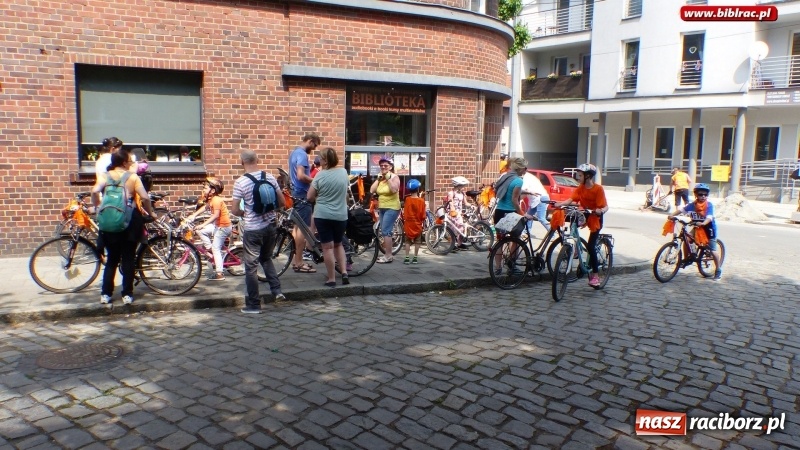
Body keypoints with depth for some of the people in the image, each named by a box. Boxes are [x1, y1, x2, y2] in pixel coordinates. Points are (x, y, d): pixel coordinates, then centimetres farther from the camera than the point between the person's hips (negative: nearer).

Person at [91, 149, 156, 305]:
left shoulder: (105, 176, 4)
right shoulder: (133, 177, -3)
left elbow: (95, 191, -12)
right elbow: (145, 198, -11)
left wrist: (97, 207, 3)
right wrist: (151, 213, 3)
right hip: (130, 220, -2)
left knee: (112, 258, 14)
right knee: (128, 258, 6)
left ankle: (105, 294, 11)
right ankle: (127, 294, 7)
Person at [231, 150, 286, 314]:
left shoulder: (240, 182, -12)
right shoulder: (270, 177, -1)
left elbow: (234, 210, -11)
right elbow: (282, 203, 3)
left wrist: (244, 214, 9)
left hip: (252, 229, -5)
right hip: (270, 226, 5)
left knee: (251, 266, 6)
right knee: (266, 258, 26)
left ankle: (253, 305, 12)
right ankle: (277, 290, 15)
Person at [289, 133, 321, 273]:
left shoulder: (295, 152, 15)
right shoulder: (302, 154, -17)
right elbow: (301, 176, -28)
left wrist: (311, 180, 17)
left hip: (296, 193, 11)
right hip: (303, 194, -11)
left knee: (298, 226, 15)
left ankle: (295, 259, 21)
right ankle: (299, 263, -3)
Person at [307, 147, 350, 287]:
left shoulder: (320, 175, -10)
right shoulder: (343, 172, 1)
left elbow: (310, 197, -6)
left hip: (322, 215, -4)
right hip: (341, 215, 4)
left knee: (328, 246, 2)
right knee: (338, 244, 20)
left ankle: (331, 279, 5)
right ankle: (344, 273, 9)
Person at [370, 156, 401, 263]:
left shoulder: (395, 177, -6)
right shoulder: (380, 178, 10)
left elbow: (394, 190, -24)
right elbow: (372, 190, -1)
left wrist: (388, 178, -17)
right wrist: (378, 179, -4)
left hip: (392, 208, -7)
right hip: (381, 208, 7)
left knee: (385, 232, -12)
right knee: (385, 232, 10)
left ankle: (388, 256, -8)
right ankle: (387, 254, 18)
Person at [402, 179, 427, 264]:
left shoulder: (407, 199, -6)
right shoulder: (421, 200, -9)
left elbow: (405, 213, -1)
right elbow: (423, 214, -6)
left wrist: (405, 221, 9)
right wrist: (422, 220, 12)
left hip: (408, 224, 1)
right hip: (418, 224, -1)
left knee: (408, 242, 8)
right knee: (417, 242, 9)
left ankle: (406, 258, 4)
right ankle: (415, 258, 9)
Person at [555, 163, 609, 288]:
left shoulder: (598, 189, -18)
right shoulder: (580, 188, -4)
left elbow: (605, 206, -22)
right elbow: (570, 200, -16)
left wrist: (600, 211, -44)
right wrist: (559, 204, -34)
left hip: (595, 218, -6)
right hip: (585, 215, 6)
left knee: (591, 246, -12)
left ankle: (595, 274, 0)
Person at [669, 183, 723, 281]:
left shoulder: (709, 205, -18)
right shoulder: (692, 205, -7)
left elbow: (709, 218, -29)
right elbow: (681, 209, -12)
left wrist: (703, 223, -48)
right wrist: (672, 215, -28)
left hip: (708, 228, -4)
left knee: (713, 250, -2)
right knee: (686, 240, -11)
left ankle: (718, 270, 13)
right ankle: (688, 259, 11)